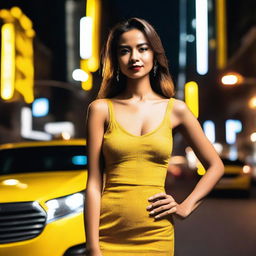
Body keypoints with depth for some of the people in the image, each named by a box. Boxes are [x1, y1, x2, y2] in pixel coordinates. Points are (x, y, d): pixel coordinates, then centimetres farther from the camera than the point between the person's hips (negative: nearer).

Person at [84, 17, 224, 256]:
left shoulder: (175, 109, 2)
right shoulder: (101, 109, -2)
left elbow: (215, 166, 12)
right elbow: (94, 183, -5)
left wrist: (185, 207, 2)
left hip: (156, 236, 2)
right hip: (109, 236, -1)